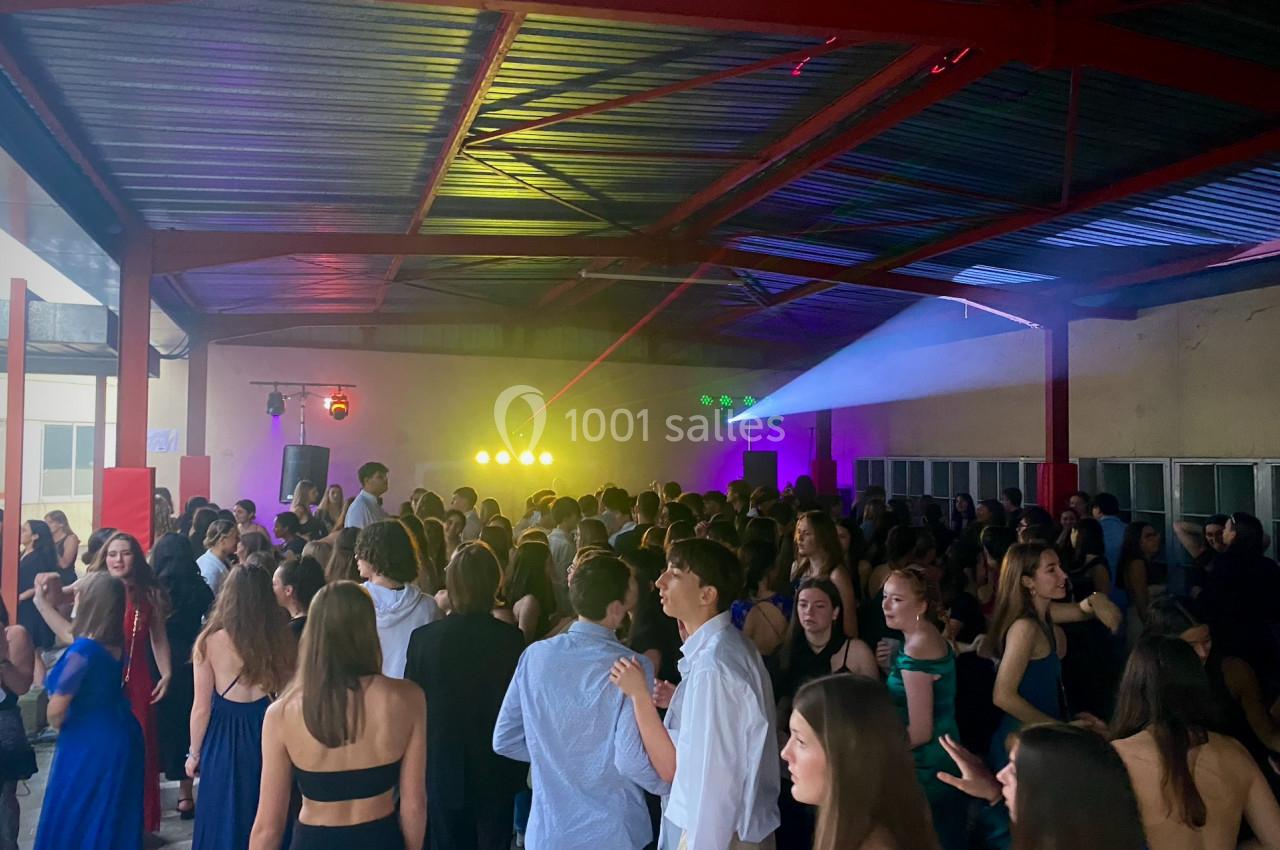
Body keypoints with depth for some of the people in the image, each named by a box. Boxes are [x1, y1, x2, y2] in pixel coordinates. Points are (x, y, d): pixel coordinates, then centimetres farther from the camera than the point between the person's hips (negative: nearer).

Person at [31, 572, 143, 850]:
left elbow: (56, 710, -20)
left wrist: (58, 726, 3)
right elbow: (74, 636, 23)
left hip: (88, 744, -8)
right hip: (120, 737, 8)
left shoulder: (83, 650, -26)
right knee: (114, 821, 21)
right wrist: (44, 605, 28)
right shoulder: (113, 641, -1)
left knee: (73, 823, 11)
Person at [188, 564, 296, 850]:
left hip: (224, 741, -1)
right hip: (268, 739, 1)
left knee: (223, 823, 17)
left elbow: (202, 708, -7)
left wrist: (194, 753, 8)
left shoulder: (211, 641, -12)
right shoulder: (283, 642, -9)